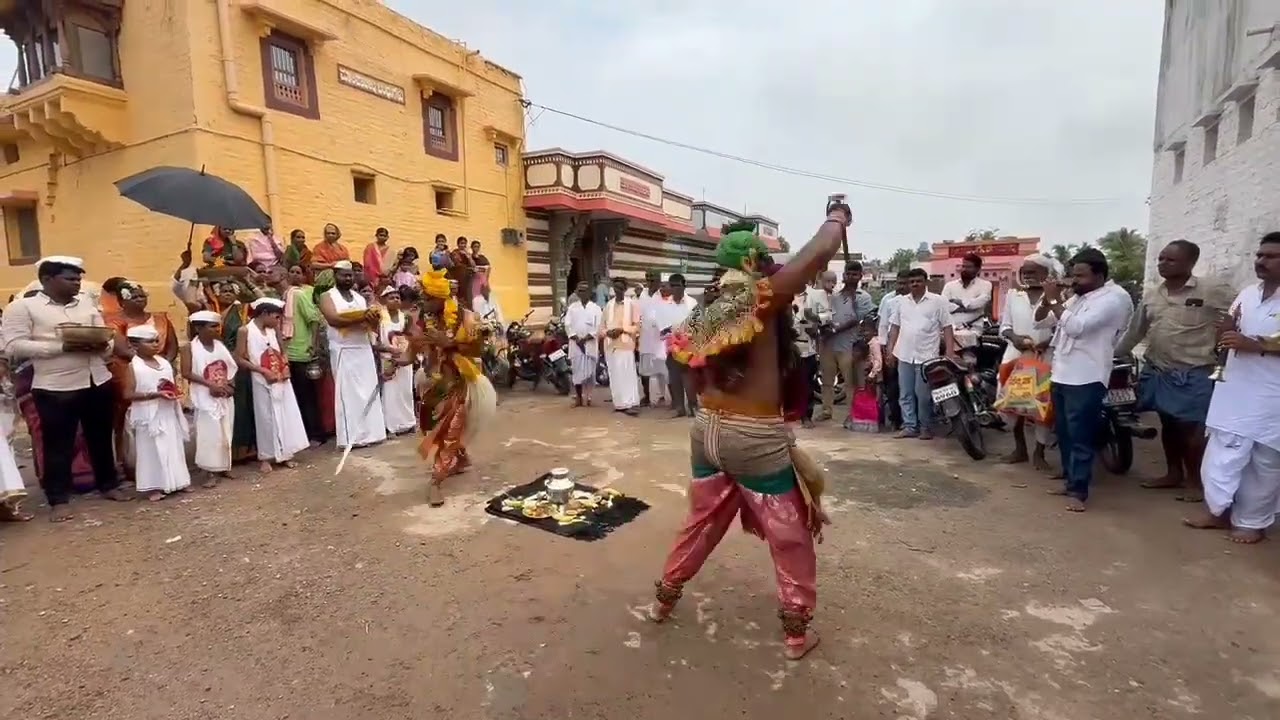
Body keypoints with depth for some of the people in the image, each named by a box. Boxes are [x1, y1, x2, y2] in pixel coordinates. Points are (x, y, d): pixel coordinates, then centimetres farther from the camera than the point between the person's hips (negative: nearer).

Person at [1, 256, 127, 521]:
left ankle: (109, 484, 29)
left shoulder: (86, 303, 11)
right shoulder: (22, 307, -3)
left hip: (98, 382, 4)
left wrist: (102, 345, -12)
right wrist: (62, 347, -20)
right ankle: (58, 500, 15)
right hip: (55, 389, -4)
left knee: (101, 438, 15)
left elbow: (106, 336, 13)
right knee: (58, 444, 4)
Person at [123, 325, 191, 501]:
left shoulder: (164, 362, 8)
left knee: (174, 448, 12)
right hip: (148, 416, -6)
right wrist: (155, 394, -23)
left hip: (168, 414, 6)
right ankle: (153, 486, 10)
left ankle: (178, 481, 22)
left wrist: (173, 392, -2)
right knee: (151, 450, 1)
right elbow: (128, 395, -14)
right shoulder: (134, 367, -9)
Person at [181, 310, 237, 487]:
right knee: (209, 433, -3)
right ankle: (210, 472, 4)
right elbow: (186, 373, -15)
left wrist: (231, 383, -6)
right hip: (205, 397, -5)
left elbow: (233, 365, 11)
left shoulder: (220, 344, 7)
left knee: (225, 433, 10)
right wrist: (210, 384, -20)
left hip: (225, 396, 5)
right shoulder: (190, 348, -7)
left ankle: (223, 467, 22)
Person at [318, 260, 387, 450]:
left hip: (364, 349, 5)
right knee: (347, 393, -4)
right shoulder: (327, 297, 1)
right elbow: (333, 319, -17)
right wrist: (359, 318, -25)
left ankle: (370, 432, 11)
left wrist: (374, 319, -12)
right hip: (343, 350, -5)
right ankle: (351, 437, -2)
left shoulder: (360, 298, 17)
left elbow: (371, 323, 12)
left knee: (369, 390, 4)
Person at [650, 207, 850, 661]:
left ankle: (663, 600, 40)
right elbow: (818, 253, -11)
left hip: (707, 430, 6)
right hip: (757, 439, -6)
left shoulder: (703, 316, 5)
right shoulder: (762, 299, -13)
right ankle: (797, 632, 26)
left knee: (700, 523, 25)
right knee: (792, 537, 14)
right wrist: (838, 218, 7)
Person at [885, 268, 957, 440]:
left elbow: (947, 328, -2)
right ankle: (909, 426, 14)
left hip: (926, 356, -4)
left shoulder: (938, 301, -1)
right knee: (905, 394, 6)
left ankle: (926, 427, 11)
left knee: (923, 395, -1)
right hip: (904, 355, 4)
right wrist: (890, 351, 8)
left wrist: (950, 352, -10)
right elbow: (895, 327, 13)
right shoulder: (901, 301, 10)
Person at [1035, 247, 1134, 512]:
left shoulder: (1114, 297, -10)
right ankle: (1069, 479, 26)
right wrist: (1047, 299, -2)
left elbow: (1075, 327, -23)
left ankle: (1078, 490, 1)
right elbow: (1040, 319, 17)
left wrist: (1054, 300, -15)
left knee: (1080, 436, -5)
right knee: (1063, 433, 15)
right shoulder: (1079, 296, 15)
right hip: (1061, 375, 9)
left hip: (1085, 379, -8)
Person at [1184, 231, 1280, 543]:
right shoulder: (1247, 294, 10)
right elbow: (1224, 336, 17)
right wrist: (1230, 322, -3)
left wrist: (1254, 344, -24)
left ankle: (1253, 521, 19)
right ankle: (1218, 509, 22)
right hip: (1234, 389, 5)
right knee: (1222, 453, 9)